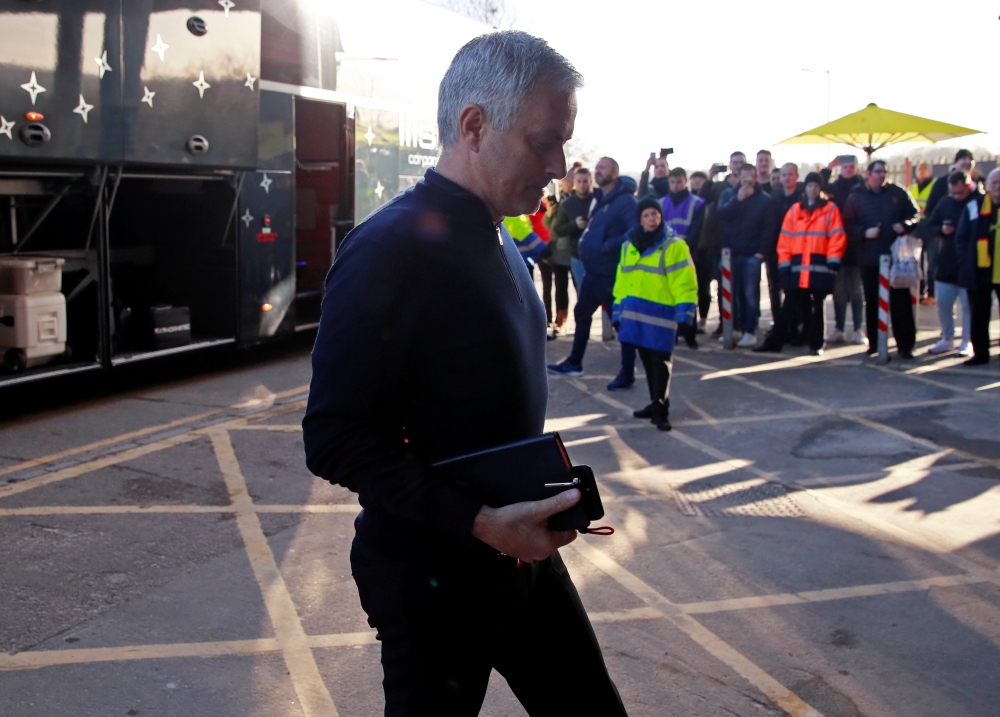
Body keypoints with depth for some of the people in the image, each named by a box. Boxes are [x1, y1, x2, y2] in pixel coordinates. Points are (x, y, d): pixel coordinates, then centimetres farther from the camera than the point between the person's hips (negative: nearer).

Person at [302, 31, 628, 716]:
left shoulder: (499, 240, 10)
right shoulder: (390, 248, -20)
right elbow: (334, 438, -22)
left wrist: (545, 493, 4)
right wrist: (479, 522, -26)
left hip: (521, 551, 8)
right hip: (433, 575, -8)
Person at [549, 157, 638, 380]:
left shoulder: (626, 201, -15)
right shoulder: (598, 199, 14)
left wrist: (608, 246, -24)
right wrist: (586, 242, 10)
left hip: (612, 273, -10)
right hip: (593, 271, 10)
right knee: (581, 313, 17)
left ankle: (627, 372, 8)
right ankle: (574, 362, 30)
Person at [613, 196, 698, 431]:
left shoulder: (673, 245, -4)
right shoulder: (629, 245, 13)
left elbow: (684, 283, -9)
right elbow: (622, 281, 18)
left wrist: (685, 315, -15)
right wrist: (618, 311, 15)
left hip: (660, 314, -5)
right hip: (635, 313, 5)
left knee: (659, 361, -4)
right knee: (647, 361, 12)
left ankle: (661, 410, 1)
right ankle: (656, 403, 24)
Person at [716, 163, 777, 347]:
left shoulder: (764, 199, 3)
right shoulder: (729, 194, 10)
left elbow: (768, 228, -2)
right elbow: (722, 213, -9)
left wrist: (761, 251, -10)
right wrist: (738, 199, -20)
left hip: (752, 254, -2)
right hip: (730, 252, 3)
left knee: (750, 294, -5)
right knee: (731, 293, 5)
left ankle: (750, 332, -2)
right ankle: (733, 328, 14)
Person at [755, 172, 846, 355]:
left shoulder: (831, 209, 4)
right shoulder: (794, 210, 11)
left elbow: (837, 238, -1)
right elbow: (785, 239, 7)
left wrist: (833, 264, -9)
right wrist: (784, 265, 0)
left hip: (820, 268, -2)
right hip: (797, 267, 2)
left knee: (817, 307, 6)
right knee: (789, 306, 4)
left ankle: (816, 344, 11)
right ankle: (774, 341, 7)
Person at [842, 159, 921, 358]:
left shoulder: (897, 193, 7)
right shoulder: (856, 197, 5)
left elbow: (915, 214, 11)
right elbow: (848, 226, 1)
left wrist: (905, 225, -9)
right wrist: (864, 232, -15)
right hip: (869, 258, 0)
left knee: (900, 301, -1)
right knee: (872, 301, 6)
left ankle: (905, 345, 3)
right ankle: (875, 342, 16)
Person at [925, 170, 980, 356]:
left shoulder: (980, 202, -6)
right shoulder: (945, 202, 7)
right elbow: (929, 227, 10)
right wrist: (941, 230, -9)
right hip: (946, 264, 4)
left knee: (968, 305, 2)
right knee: (942, 304, 8)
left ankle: (967, 343, 12)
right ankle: (947, 339, 22)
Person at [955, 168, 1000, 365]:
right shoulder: (975, 207, 2)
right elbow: (961, 237, 3)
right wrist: (965, 263, -6)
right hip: (979, 272, 0)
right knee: (979, 315, 8)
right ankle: (980, 353, 16)